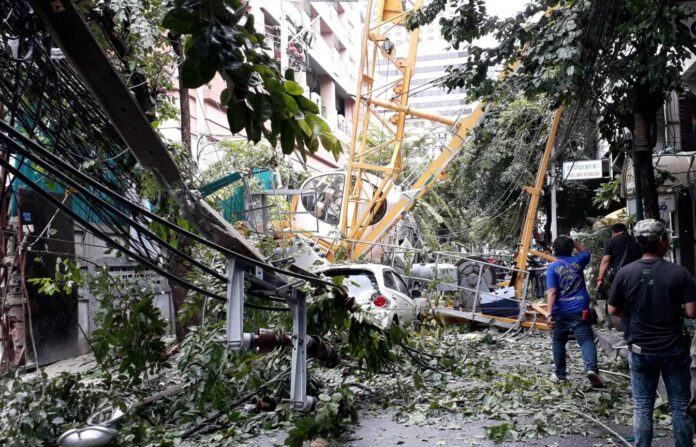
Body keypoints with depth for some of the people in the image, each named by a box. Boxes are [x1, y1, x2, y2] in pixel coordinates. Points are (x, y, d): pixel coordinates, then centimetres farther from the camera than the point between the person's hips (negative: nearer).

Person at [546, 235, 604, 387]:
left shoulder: (552, 267, -5)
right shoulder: (578, 261, 3)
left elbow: (552, 292, -14)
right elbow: (585, 251, 30)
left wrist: (549, 314, -18)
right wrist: (572, 240, 25)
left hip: (560, 312, -1)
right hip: (580, 310, 1)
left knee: (558, 343, 15)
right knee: (586, 340, -3)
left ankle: (560, 374, 22)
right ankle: (591, 368, -28)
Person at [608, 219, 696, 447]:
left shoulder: (625, 272, -8)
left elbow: (613, 310, -2)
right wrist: (676, 310, 8)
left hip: (641, 350, 1)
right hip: (674, 349, -1)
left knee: (642, 408, 11)